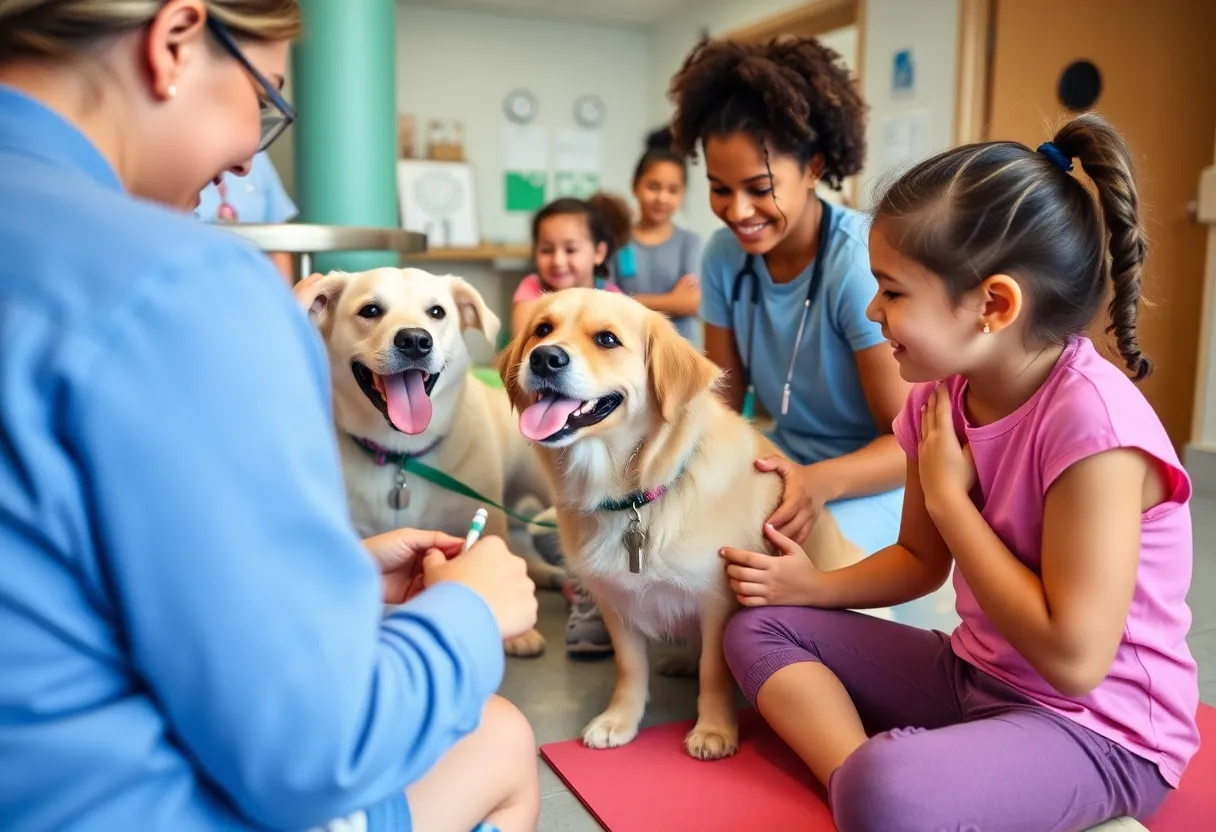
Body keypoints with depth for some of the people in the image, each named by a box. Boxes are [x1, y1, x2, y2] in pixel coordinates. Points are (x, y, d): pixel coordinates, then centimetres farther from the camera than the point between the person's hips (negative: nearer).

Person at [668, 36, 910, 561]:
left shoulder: (859, 263, -23)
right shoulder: (724, 255, -5)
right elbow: (723, 396, 2)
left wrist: (821, 482, -38)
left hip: (869, 482, -5)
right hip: (785, 465, 5)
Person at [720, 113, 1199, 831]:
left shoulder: (1090, 418, -26)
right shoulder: (942, 395, -2)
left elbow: (1073, 658, -27)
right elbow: (922, 559, 12)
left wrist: (948, 494, -21)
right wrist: (810, 584, -4)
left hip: (1099, 728, -8)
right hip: (975, 673, 9)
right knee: (762, 629, 3)